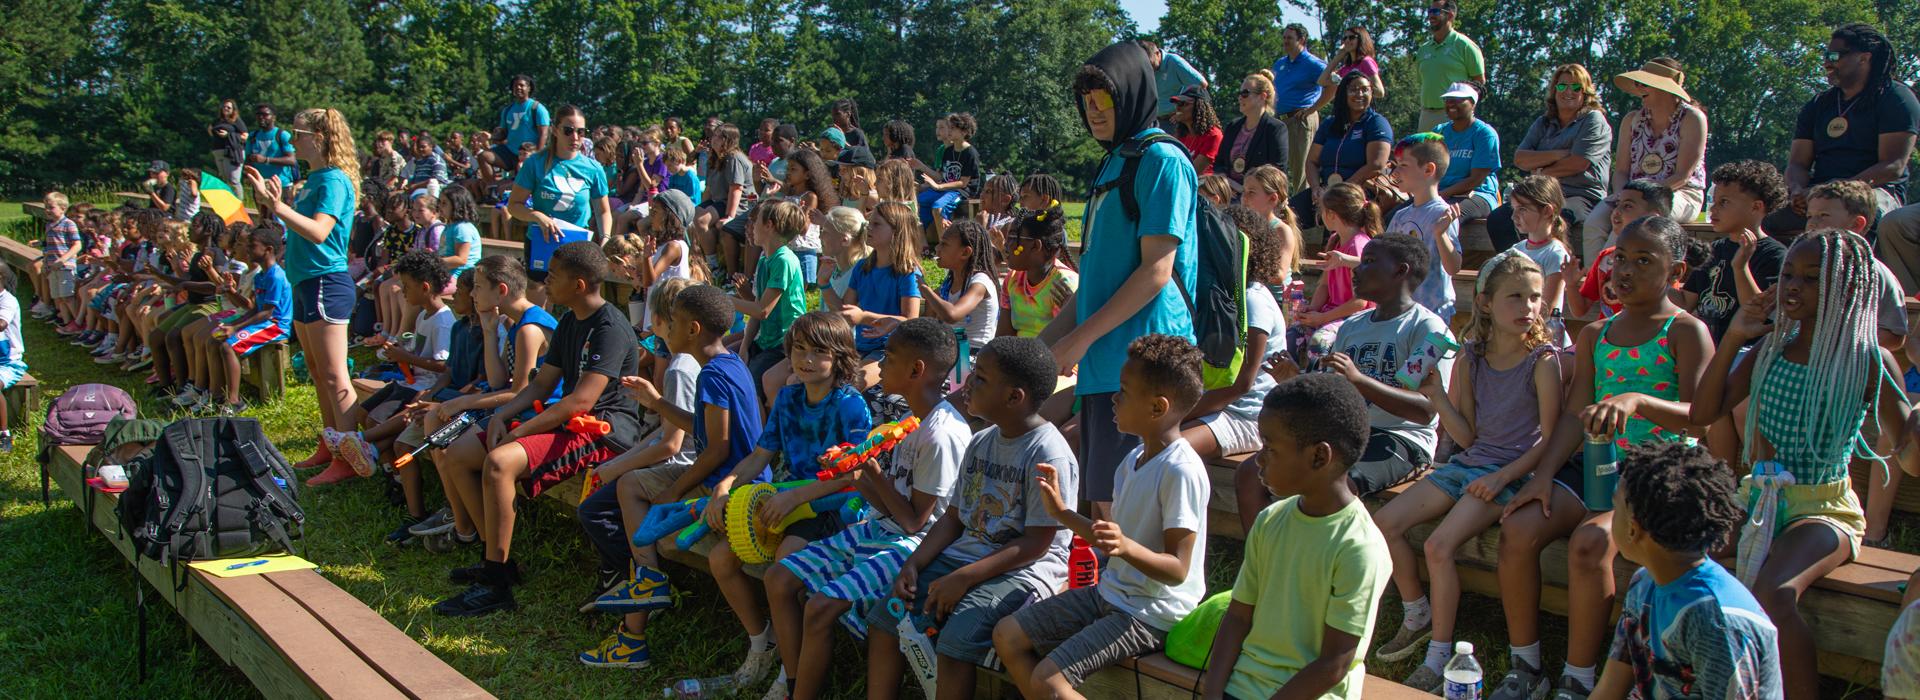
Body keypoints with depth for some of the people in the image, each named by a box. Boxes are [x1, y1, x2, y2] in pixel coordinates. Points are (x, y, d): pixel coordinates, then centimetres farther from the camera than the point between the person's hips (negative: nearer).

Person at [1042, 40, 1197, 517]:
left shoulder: (1161, 160, -8)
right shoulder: (1113, 163, 20)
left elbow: (1156, 273, -15)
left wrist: (1081, 336, -14)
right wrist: (1044, 342, 19)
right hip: (1104, 361, 9)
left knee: (1117, 501, -9)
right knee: (1102, 500, 11)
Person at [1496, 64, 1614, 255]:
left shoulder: (1594, 120, 2)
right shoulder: (1543, 123, 19)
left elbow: (1578, 164, -11)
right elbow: (1519, 159, 4)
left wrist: (1541, 172, 0)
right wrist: (1557, 155, -9)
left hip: (1581, 197, -6)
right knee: (1496, 219, -18)